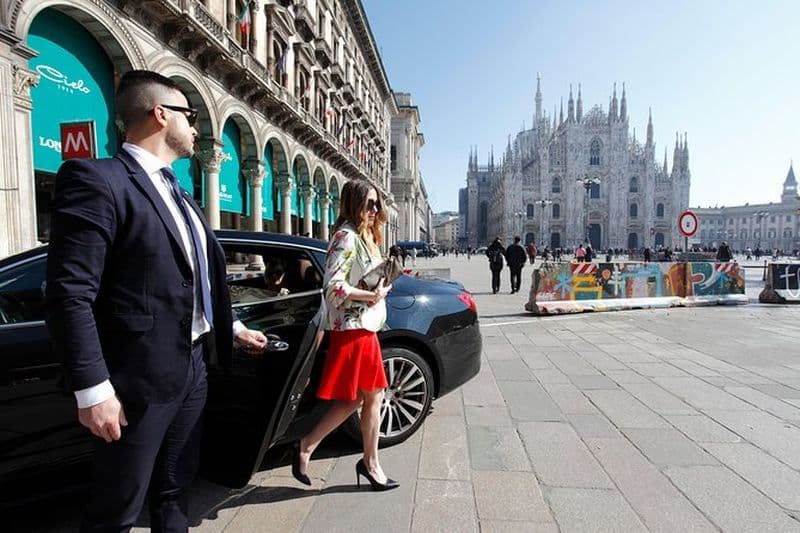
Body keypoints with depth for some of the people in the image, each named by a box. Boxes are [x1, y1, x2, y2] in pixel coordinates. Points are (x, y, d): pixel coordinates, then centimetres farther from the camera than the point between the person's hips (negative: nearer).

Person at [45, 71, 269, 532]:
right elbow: (71, 295, -19)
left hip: (194, 366, 8)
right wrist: (94, 390, -20)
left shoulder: (179, 195, 13)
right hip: (141, 377, -8)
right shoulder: (96, 179, -13)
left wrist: (232, 329, 20)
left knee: (176, 488, 24)